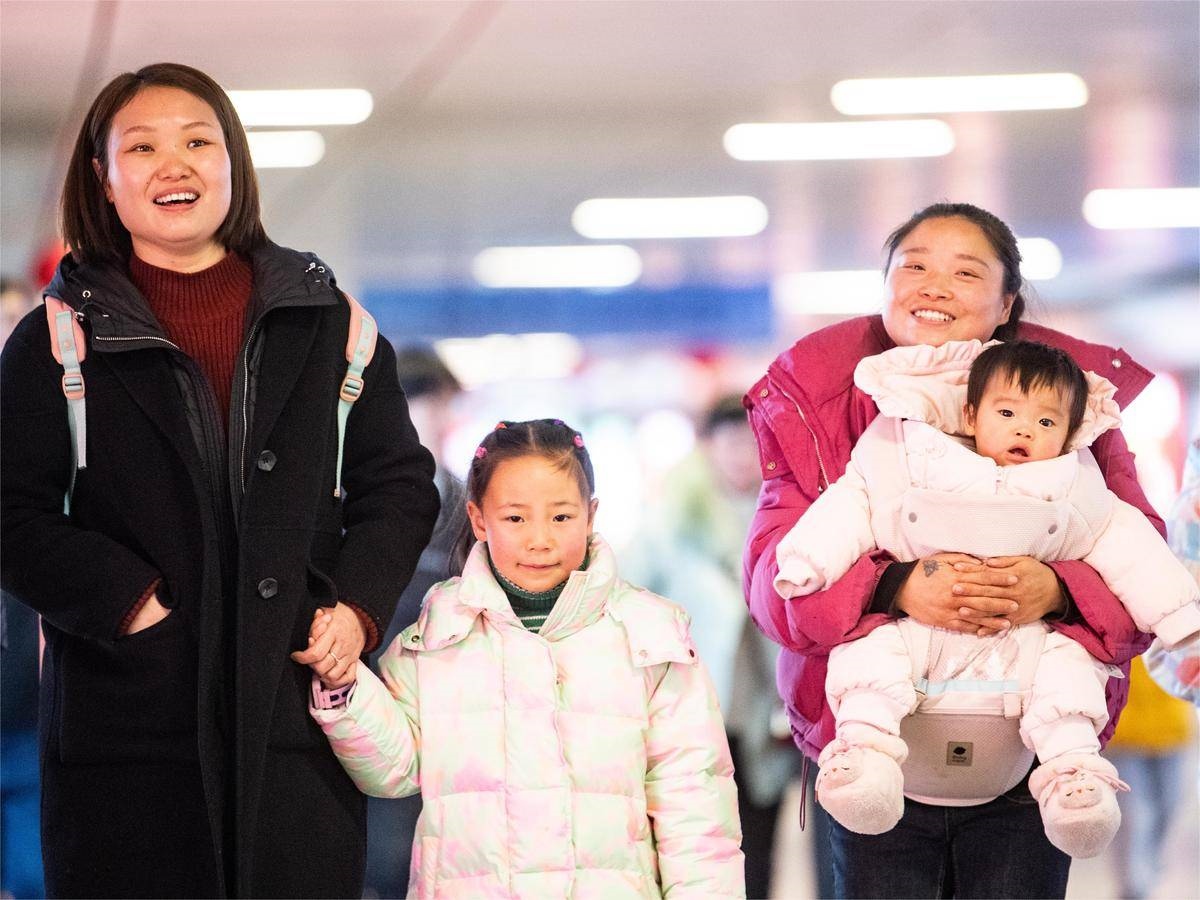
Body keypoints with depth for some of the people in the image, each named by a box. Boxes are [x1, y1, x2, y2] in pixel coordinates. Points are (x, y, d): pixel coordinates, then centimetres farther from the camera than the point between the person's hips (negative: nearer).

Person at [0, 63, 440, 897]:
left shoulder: (329, 326, 12)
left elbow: (401, 485, 14)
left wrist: (358, 608, -2)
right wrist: (130, 604, -13)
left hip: (299, 716, 2)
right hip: (128, 725, -1)